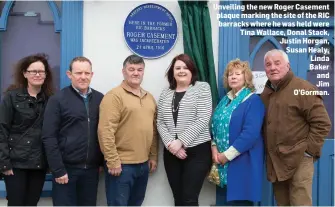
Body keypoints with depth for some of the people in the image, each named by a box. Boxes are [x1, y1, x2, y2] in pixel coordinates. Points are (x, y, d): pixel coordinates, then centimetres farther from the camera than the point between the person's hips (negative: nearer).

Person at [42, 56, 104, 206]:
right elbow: (49, 137, -9)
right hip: (66, 168, -3)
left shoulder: (100, 99, 6)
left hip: (91, 168, 4)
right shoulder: (57, 100, -5)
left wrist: (102, 162, 7)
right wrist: (58, 170, -12)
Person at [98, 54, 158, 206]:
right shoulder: (114, 96, -11)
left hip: (143, 164, 7)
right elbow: (105, 131, -17)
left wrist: (153, 156, 14)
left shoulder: (149, 98, 13)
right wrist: (112, 161, -18)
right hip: (121, 165, -7)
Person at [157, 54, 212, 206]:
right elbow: (160, 123, 6)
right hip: (171, 152, 4)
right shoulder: (166, 93, 12)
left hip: (197, 151, -4)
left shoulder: (202, 88, -1)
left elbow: (202, 120, -11)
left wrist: (181, 141, -15)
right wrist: (171, 144, -10)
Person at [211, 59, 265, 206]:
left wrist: (227, 155, -17)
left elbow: (250, 133, -19)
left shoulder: (253, 100, -8)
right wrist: (214, 149, -3)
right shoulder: (224, 100, 15)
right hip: (221, 162, 7)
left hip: (242, 162, -7)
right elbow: (214, 125, 15)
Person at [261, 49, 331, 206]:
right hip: (275, 162, 7)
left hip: (299, 160, -7)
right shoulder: (265, 93, 12)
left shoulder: (303, 89, -10)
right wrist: (270, 156, 13)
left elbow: (322, 123, -13)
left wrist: (309, 150, -14)